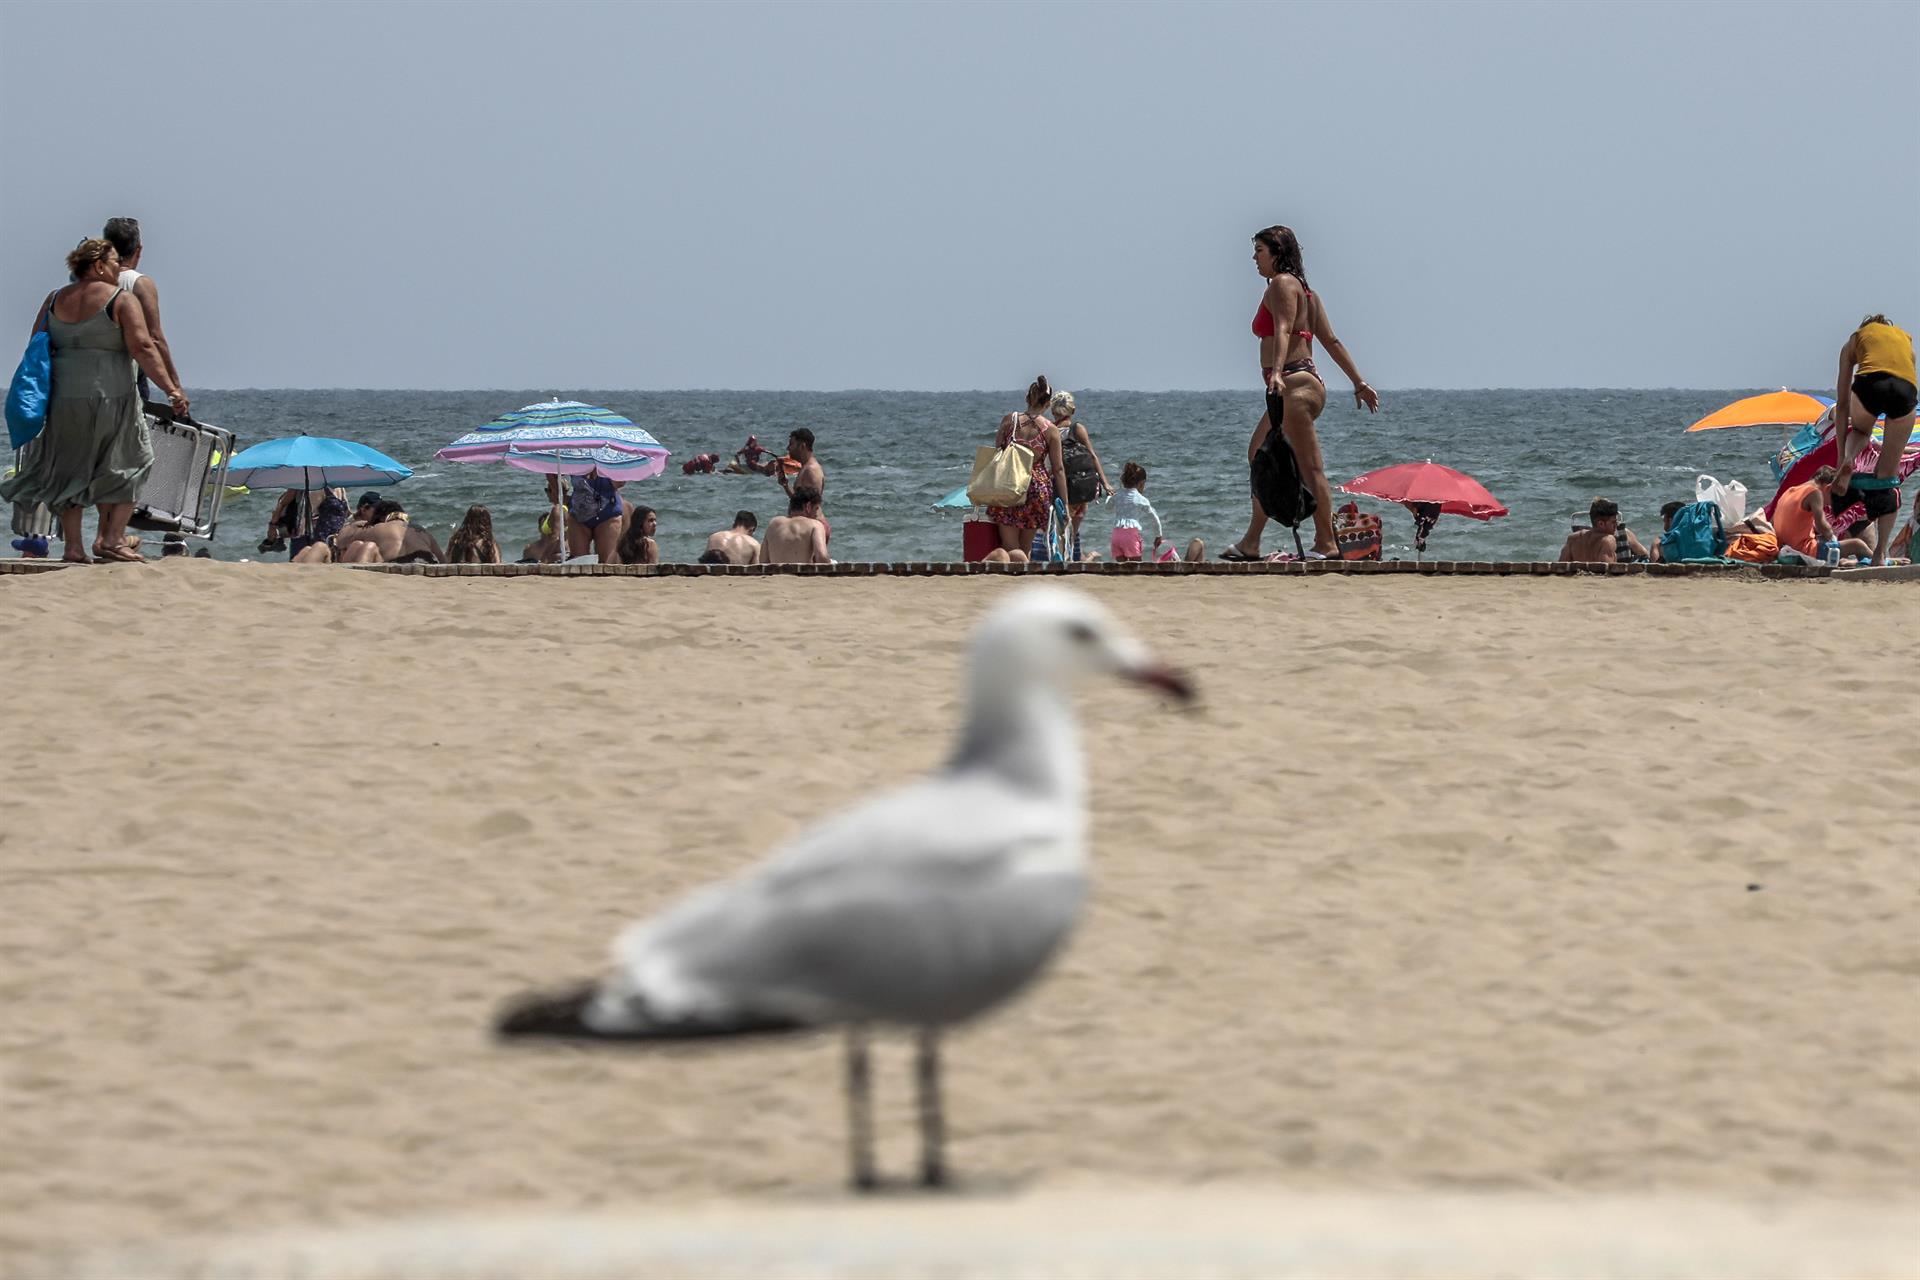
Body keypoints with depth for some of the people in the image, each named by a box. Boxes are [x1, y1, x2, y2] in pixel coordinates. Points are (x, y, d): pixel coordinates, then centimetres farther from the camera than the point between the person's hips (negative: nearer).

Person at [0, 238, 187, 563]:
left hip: (62, 399, 5)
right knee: (123, 467, 10)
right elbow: (142, 348, -13)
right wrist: (171, 389, -12)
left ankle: (73, 546, 9)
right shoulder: (120, 300, -5)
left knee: (69, 471, 13)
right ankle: (112, 538, 0)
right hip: (110, 397, -4)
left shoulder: (54, 301, 10)